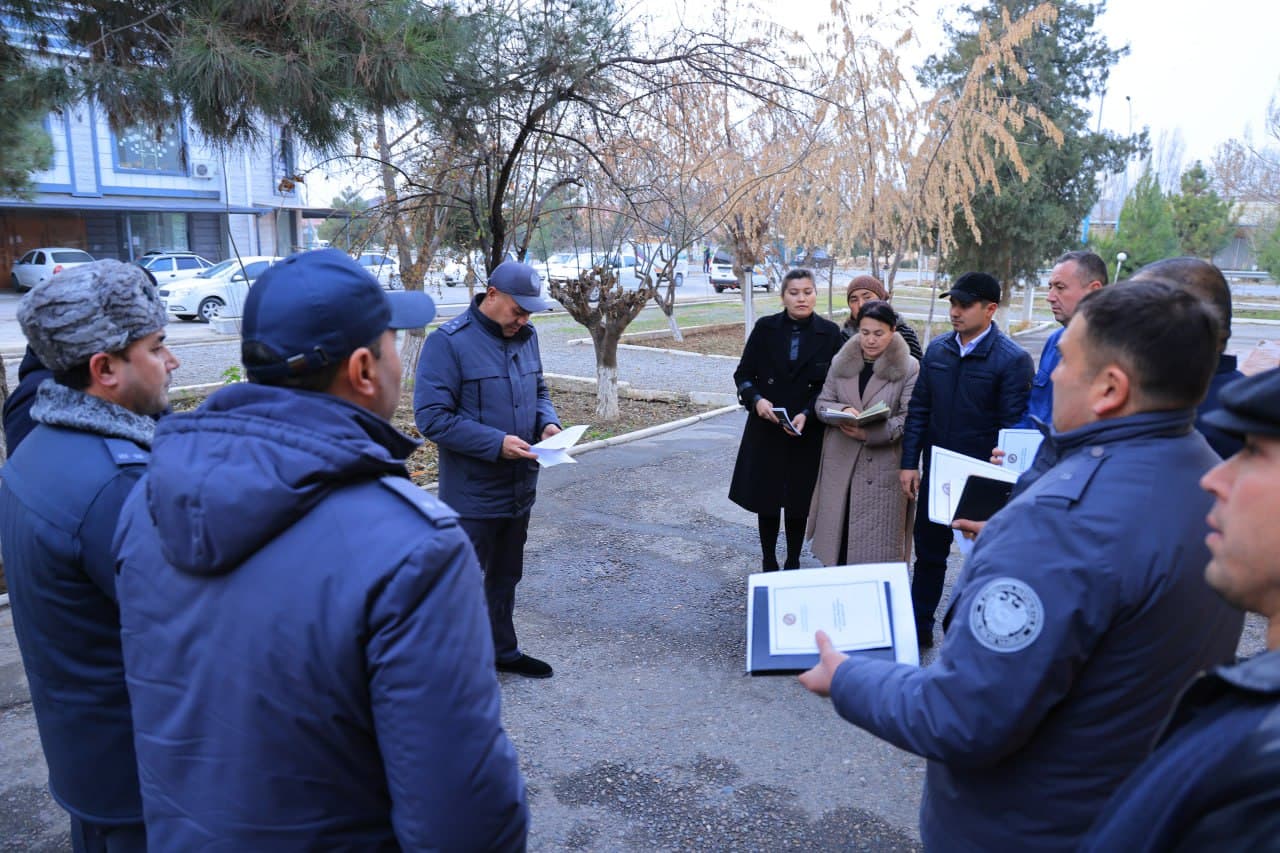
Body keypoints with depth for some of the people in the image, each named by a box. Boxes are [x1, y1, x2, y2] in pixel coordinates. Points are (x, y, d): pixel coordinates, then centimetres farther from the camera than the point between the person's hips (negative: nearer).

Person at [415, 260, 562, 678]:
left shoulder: (525, 336, 6)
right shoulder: (448, 341, -17)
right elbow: (431, 416, -20)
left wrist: (547, 422, -3)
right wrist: (496, 443, -25)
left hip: (519, 488, 7)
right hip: (472, 494, -7)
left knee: (506, 578, 22)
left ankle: (503, 650, 40)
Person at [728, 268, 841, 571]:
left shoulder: (829, 333, -2)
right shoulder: (765, 328, -1)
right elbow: (743, 374, 2)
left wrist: (807, 414, -17)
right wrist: (756, 399, -17)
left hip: (808, 433, 0)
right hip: (766, 429, 1)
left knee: (799, 502, 8)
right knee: (766, 500, 8)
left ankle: (793, 565, 25)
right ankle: (769, 565, 25)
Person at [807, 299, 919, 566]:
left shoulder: (909, 368, -5)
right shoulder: (840, 361, 7)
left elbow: (909, 419, -10)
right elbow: (822, 403, 7)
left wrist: (869, 433, -23)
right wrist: (843, 411, -16)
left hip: (883, 468, -3)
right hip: (840, 464, 4)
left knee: (877, 547, 2)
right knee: (836, 535, 10)